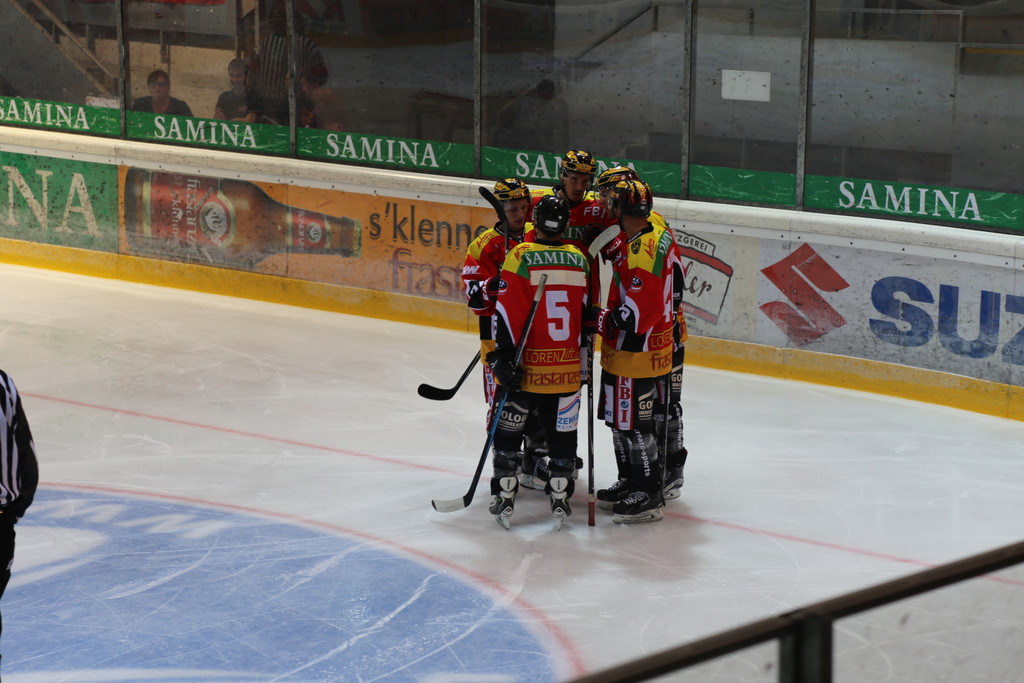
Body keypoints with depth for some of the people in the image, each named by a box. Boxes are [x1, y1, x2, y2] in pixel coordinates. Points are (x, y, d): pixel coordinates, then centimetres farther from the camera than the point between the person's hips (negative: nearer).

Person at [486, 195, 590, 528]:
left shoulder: (521, 256, -11)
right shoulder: (580, 260, 2)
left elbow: (508, 313, -14)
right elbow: (586, 314, 11)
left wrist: (503, 357, -12)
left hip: (526, 366, -3)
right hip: (567, 368, 3)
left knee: (508, 430, 10)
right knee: (562, 432, 14)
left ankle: (504, 499, 12)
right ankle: (560, 499, 16)